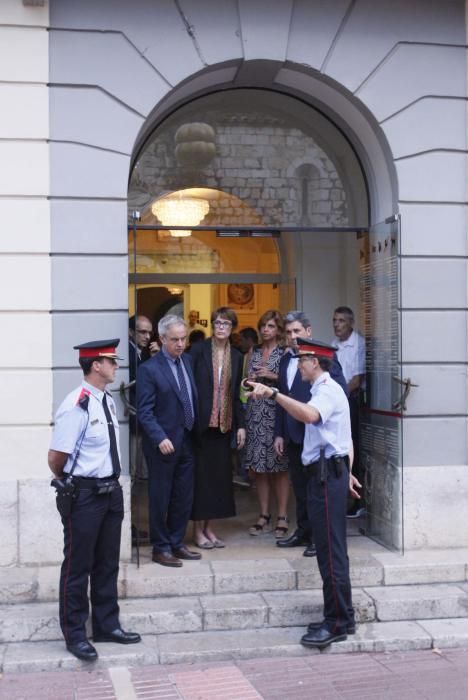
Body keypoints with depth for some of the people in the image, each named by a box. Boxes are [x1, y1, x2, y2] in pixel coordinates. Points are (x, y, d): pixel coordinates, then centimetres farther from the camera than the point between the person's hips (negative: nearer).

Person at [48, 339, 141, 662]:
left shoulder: (109, 401, 6)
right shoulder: (76, 407, -21)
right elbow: (56, 459, -17)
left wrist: (109, 482, 15)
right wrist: (73, 486, -1)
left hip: (110, 490, 8)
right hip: (83, 495, -8)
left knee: (108, 563, 18)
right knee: (78, 565, 6)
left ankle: (107, 625, 32)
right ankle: (75, 634, 20)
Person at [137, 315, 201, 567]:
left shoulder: (188, 360, 7)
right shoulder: (149, 369, -12)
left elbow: (194, 399, 11)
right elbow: (144, 411, -14)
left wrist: (195, 432, 4)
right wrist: (160, 439, -23)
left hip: (187, 441, 6)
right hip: (164, 444, -6)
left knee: (184, 497, 14)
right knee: (160, 499, 6)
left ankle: (176, 543, 27)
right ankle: (161, 548, 18)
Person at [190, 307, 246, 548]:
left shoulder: (236, 356, 10)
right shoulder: (199, 350, -3)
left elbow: (236, 394, 12)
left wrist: (240, 425, 8)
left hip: (224, 424, 4)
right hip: (201, 421, -4)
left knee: (219, 473, 6)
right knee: (201, 472, 0)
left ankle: (209, 527, 16)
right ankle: (198, 529, 10)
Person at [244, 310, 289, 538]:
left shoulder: (285, 353, -1)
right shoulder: (255, 353, 14)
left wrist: (272, 376, -13)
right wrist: (250, 380, 0)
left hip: (277, 413, -5)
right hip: (255, 414, 5)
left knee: (280, 467, -1)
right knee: (259, 467, 6)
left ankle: (282, 517, 5)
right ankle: (264, 516, 15)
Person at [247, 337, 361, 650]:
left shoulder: (327, 390, -11)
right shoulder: (328, 389, 21)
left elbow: (309, 415, -35)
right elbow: (344, 436, 24)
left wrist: (273, 393, -40)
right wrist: (347, 472, 24)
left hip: (327, 474, -11)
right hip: (328, 472, 11)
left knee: (331, 551, -6)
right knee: (332, 550, 14)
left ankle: (337, 623, 0)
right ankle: (341, 618, 22)